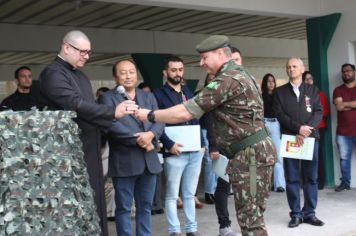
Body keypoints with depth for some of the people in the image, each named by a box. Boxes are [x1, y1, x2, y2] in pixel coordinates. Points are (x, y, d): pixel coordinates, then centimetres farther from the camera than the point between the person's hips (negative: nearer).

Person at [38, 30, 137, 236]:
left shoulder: (80, 75, 17)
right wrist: (113, 112, -28)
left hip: (89, 148, 9)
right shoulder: (53, 73, -12)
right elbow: (76, 104, -24)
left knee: (93, 200, 12)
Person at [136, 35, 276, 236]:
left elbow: (185, 113, -17)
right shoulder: (238, 74, 17)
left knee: (251, 219, -5)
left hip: (251, 153, -10)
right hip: (250, 151, 10)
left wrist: (150, 115, -6)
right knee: (248, 216, 15)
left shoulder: (228, 80, -17)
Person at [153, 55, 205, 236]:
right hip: (174, 152, -5)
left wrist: (201, 143, 7)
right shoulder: (158, 94, -3)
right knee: (172, 195, 4)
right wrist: (169, 144, -19)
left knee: (189, 194, 13)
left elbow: (197, 118, 17)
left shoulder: (188, 92, 15)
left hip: (195, 151, 5)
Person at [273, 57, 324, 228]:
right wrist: (298, 128, -14)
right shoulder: (280, 92, 9)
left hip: (310, 137, 1)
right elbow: (280, 114, -2)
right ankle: (296, 214, 6)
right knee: (292, 178, 0)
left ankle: (309, 213, 11)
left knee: (311, 177, 3)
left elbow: (319, 112, 2)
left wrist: (307, 130, -13)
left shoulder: (313, 90, 12)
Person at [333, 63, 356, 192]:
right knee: (344, 158, 3)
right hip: (343, 131, 2)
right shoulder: (338, 90, 10)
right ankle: (345, 182, 10)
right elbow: (339, 107, -6)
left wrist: (346, 103, -5)